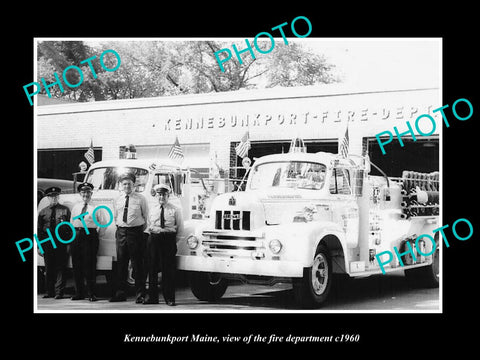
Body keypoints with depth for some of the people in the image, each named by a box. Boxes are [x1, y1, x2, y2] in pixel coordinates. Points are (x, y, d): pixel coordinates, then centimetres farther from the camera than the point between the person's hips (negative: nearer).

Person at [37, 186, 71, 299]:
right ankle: (49, 291, 14)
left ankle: (59, 292, 0)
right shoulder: (43, 212, 11)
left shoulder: (65, 210, 4)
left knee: (61, 267, -4)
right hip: (47, 242, 2)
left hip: (61, 241, -2)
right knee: (48, 268, 6)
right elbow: (39, 230, 10)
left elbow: (70, 227, 1)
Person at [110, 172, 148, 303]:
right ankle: (120, 293, 12)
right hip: (121, 232, 4)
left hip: (136, 232, -4)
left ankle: (140, 295, 2)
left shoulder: (140, 199, 1)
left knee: (138, 264, -3)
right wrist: (119, 228, 9)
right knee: (121, 264, 6)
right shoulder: (118, 200, 13)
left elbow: (146, 217, 4)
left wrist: (141, 229, -1)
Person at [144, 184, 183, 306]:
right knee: (152, 268, 2)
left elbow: (180, 227, 5)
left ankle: (169, 298, 1)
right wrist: (152, 230, 5)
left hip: (169, 240, -3)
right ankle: (152, 297, 9)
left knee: (168, 270, -4)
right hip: (154, 239, 3)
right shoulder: (153, 210, 14)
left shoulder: (175, 210, 5)